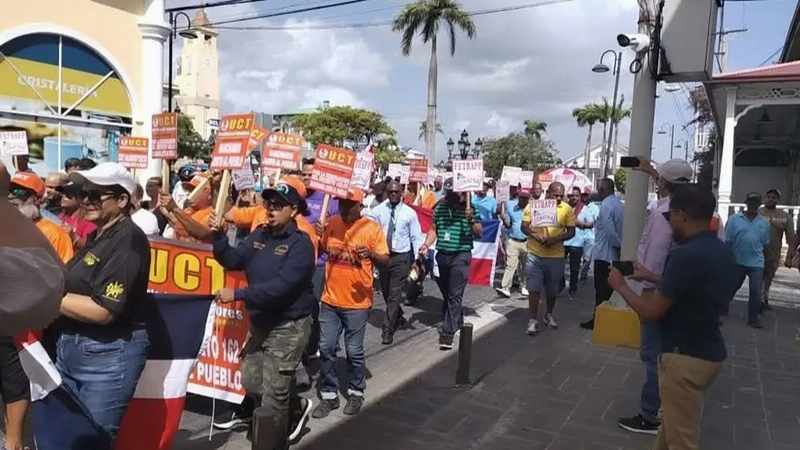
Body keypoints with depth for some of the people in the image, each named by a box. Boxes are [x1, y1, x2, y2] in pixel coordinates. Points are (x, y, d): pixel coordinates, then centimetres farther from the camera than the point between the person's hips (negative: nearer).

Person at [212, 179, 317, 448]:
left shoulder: (300, 244, -19)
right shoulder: (259, 235, 4)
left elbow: (280, 286, -29)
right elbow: (234, 261, -2)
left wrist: (238, 294, -32)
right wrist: (218, 236, -17)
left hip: (288, 328, -8)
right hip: (260, 324, 8)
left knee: (273, 398, 4)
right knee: (250, 383, 20)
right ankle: (296, 407, 43)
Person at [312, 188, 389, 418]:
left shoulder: (371, 228, -10)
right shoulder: (331, 223, 3)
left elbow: (385, 260, -9)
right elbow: (320, 248, 17)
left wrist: (371, 254, -30)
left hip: (357, 303, -4)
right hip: (330, 299, 4)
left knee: (354, 352, 8)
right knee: (326, 349, 8)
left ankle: (356, 393, 28)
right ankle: (329, 395, 23)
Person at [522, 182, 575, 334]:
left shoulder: (567, 209, 0)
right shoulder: (534, 205, -3)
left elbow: (571, 232, 1)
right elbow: (524, 226, -2)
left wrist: (556, 239, -17)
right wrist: (536, 236, -21)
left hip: (556, 255, 2)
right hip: (535, 254, -2)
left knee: (552, 289, 15)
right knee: (534, 288, -3)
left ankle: (549, 315, 35)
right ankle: (533, 319, 5)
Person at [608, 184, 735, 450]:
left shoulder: (686, 255, -25)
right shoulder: (720, 251, 4)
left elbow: (650, 313, -20)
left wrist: (621, 286, -4)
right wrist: (653, 278, 20)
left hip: (686, 357, -9)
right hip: (708, 351, 9)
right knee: (673, 425, 25)